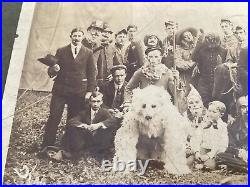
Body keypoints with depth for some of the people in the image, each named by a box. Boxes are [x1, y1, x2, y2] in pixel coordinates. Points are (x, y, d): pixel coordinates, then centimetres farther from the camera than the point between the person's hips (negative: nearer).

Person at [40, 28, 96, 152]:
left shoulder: (88, 53, 6)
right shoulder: (61, 51, 8)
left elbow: (91, 73, 5)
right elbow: (51, 71, 8)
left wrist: (89, 91, -3)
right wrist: (53, 70, -16)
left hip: (78, 92, 0)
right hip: (60, 90, 0)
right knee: (54, 118, -4)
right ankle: (47, 146, 7)